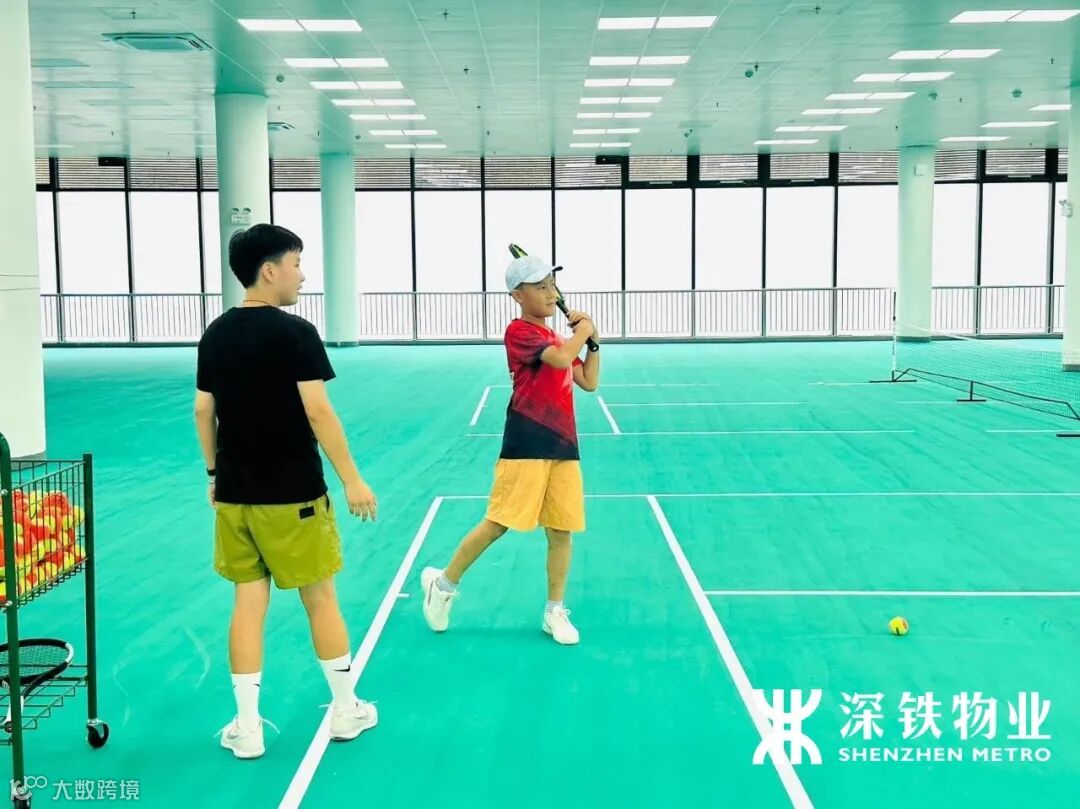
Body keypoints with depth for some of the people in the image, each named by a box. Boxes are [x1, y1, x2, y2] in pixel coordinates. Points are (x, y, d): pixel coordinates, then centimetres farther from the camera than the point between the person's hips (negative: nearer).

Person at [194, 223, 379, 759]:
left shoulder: (214, 336, 5)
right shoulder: (295, 333, -13)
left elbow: (203, 413, 9)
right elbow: (318, 413, -17)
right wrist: (352, 480, -12)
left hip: (234, 494, 5)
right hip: (291, 493, -5)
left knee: (248, 602, 10)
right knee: (320, 599, 9)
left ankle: (247, 728, 14)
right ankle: (346, 709, 24)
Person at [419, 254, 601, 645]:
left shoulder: (554, 337, 18)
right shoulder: (519, 332, -8)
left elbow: (588, 382, 19)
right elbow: (561, 359, -23)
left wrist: (593, 341, 8)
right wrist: (583, 330, -6)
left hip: (563, 446, 7)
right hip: (526, 446, -7)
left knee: (562, 531, 5)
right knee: (499, 522, -6)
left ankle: (555, 612, 17)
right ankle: (444, 583, 14)